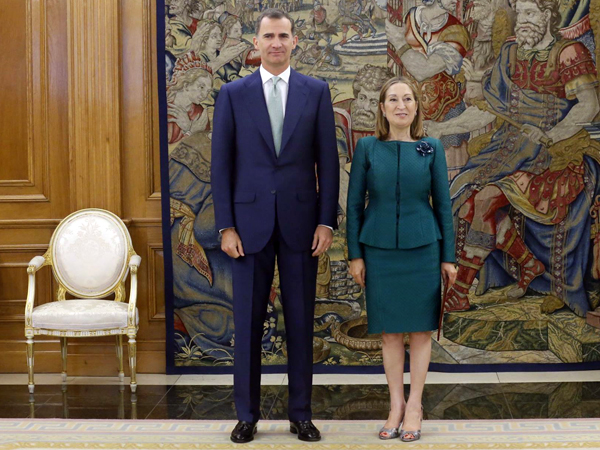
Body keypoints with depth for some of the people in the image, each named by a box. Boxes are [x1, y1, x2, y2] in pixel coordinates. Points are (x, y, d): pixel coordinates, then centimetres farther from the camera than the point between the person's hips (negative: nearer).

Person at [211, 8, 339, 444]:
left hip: (300, 221, 0)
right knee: (248, 321, 5)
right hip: (250, 222, 0)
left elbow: (328, 161, 3)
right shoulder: (233, 94, 3)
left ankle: (301, 413, 18)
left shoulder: (316, 92, 4)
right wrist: (226, 226, -5)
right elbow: (221, 164, 1)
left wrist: (327, 222, -4)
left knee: (301, 321, 7)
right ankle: (247, 414, 17)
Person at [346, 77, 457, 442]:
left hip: (422, 248, 0)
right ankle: (396, 405, 18)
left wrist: (448, 257, 2)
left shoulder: (432, 149, 1)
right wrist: (355, 254, -1)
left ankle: (415, 404, 17)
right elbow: (355, 203, 3)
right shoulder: (368, 148, 1)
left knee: (420, 328, 5)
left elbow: (443, 204, 4)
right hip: (380, 250, 0)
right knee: (390, 330, 7)